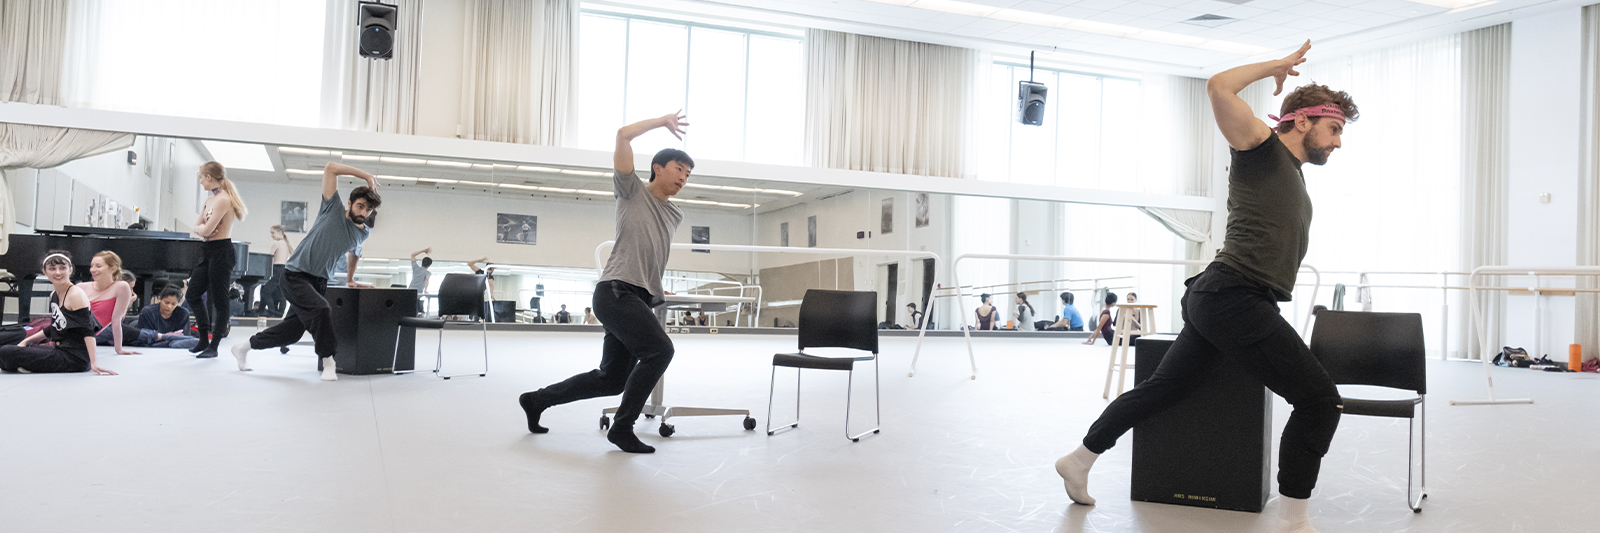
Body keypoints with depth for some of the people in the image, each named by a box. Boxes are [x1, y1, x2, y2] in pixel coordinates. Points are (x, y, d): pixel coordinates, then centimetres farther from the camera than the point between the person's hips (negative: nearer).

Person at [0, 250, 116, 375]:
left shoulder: (76, 295, -15)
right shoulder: (54, 295, 11)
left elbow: (88, 331, -23)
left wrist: (93, 362, -29)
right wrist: (27, 341, 19)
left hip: (75, 359, -9)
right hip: (60, 350, 9)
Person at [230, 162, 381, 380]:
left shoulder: (363, 233, 5)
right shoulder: (334, 210, -11)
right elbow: (330, 168, -16)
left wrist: (350, 280, 34)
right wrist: (366, 176, -16)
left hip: (320, 281, 7)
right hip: (296, 275, -7)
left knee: (292, 331, 10)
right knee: (321, 310, -31)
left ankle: (245, 347, 33)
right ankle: (327, 362, -17)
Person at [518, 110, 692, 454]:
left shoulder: (675, 215, 22)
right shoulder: (633, 191, 4)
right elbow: (623, 135, -5)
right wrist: (664, 121, 5)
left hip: (641, 300, 8)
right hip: (616, 292, -8)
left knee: (611, 379, 8)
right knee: (660, 349, -24)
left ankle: (538, 400, 25)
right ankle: (622, 428, -12)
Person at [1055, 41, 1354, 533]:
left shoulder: (1294, 178, 25)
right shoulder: (1261, 147, -2)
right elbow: (1219, 87, -14)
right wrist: (1277, 66, -4)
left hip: (1215, 302, 10)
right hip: (1234, 295, -10)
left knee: (1161, 389, 15)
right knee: (1320, 399, -8)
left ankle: (1079, 461, 25)